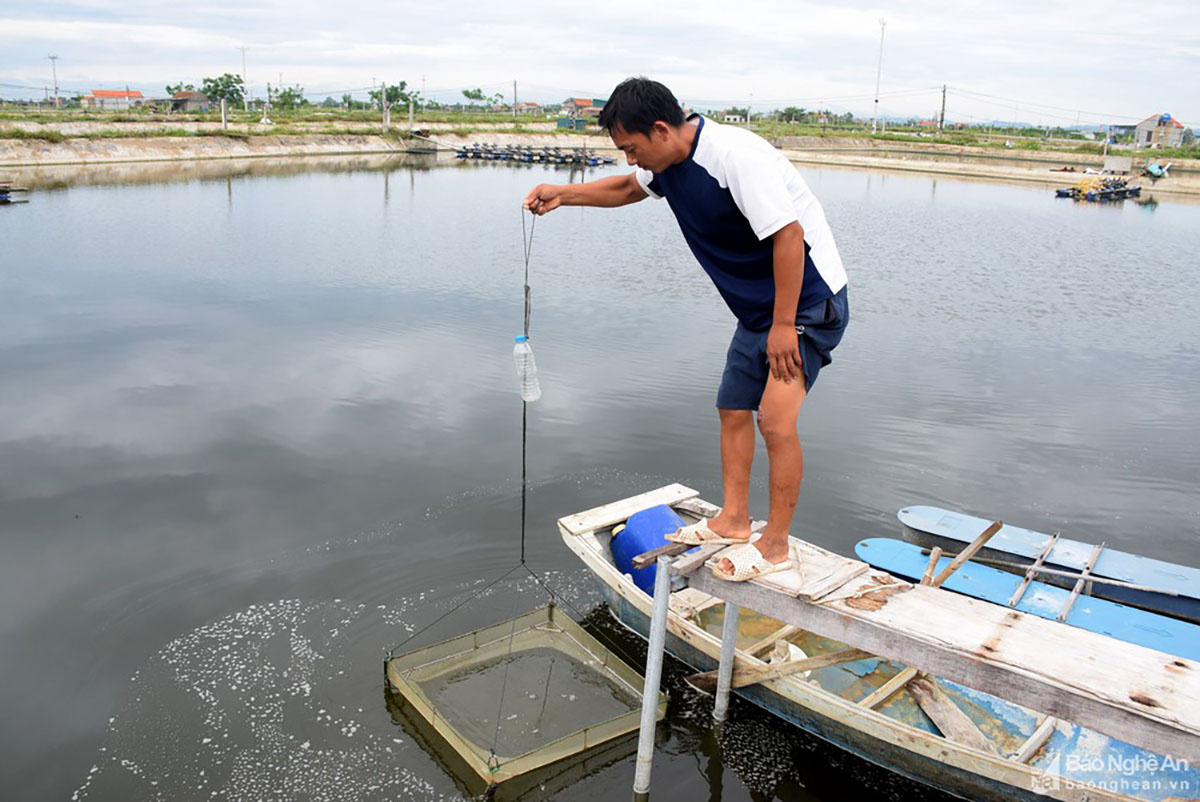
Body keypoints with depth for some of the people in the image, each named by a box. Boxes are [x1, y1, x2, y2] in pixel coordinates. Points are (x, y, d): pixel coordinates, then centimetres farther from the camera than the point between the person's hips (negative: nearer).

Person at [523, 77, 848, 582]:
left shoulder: (736, 155, -27)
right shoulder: (667, 162, 2)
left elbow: (788, 236, -28)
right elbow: (625, 189, 22)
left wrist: (783, 325, -25)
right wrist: (561, 194, 8)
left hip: (808, 303, -9)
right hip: (757, 310, 9)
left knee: (775, 421, -16)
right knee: (733, 410, 13)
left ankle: (775, 546, -1)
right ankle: (733, 520, 27)